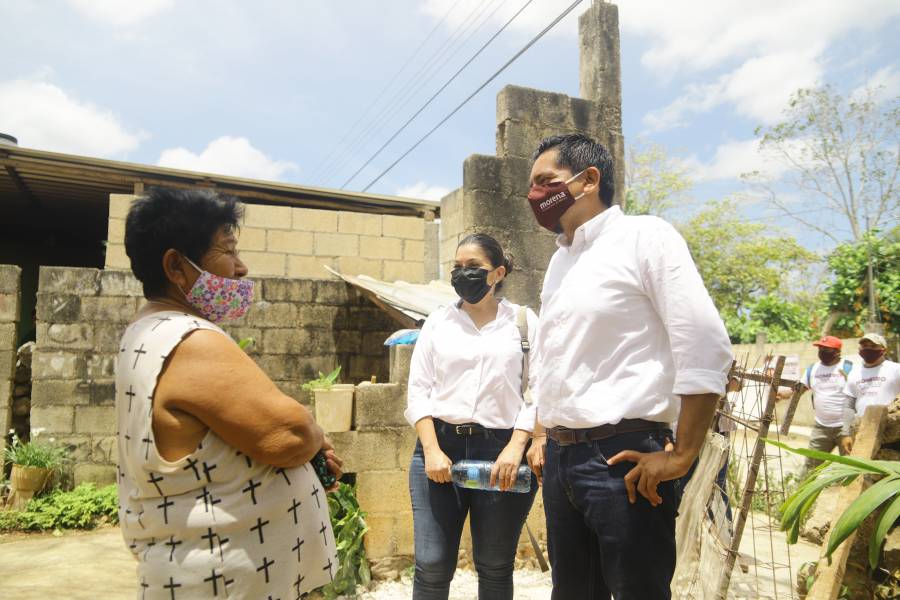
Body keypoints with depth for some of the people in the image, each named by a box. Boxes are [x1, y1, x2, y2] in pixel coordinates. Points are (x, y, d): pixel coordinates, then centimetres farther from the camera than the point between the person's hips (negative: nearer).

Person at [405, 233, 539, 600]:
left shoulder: (524, 321, 6)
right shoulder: (438, 322, 11)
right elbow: (418, 391, 5)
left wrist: (516, 448, -14)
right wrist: (431, 450, -7)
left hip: (502, 451, -1)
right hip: (440, 446, 2)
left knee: (495, 568, 11)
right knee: (432, 566, 2)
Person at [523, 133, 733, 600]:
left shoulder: (644, 236, -6)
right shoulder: (559, 260, 15)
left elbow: (706, 347, -13)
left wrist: (682, 456, -15)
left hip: (622, 458, -7)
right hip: (559, 458, 7)